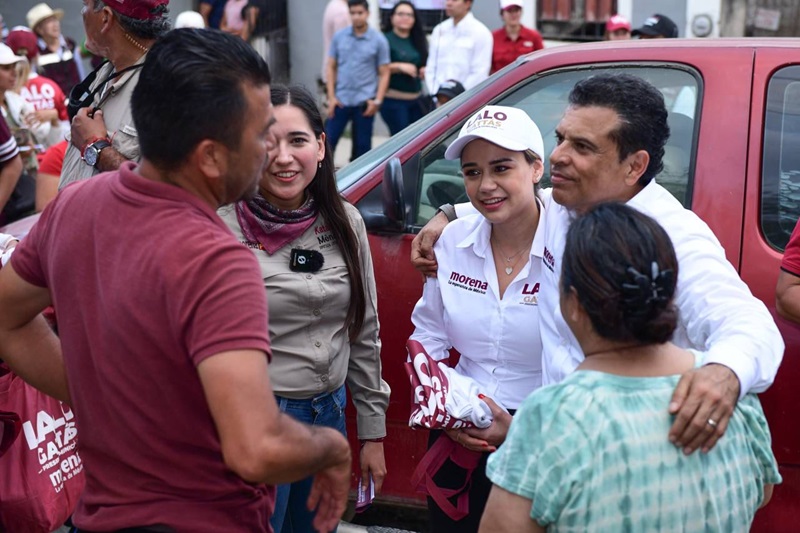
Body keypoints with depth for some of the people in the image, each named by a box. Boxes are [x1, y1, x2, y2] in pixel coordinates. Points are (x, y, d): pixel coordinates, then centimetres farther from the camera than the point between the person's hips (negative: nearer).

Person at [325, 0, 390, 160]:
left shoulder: (379, 40, -1)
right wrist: (331, 96, 0)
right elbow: (331, 67, 8)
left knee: (362, 145, 7)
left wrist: (377, 101, -10)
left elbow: (384, 74, 0)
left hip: (364, 102, -1)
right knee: (328, 140, 2)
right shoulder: (339, 37, 3)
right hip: (341, 100, 1)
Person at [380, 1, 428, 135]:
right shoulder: (385, 39, -6)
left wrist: (425, 71, 4)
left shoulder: (418, 40, 14)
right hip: (393, 100, -6)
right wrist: (399, 66, -22)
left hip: (416, 99, 7)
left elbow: (424, 63, 26)